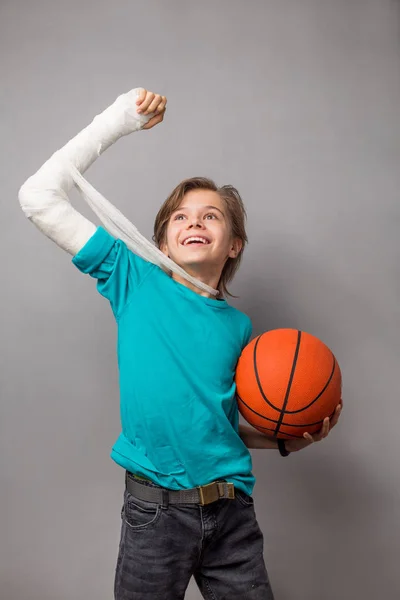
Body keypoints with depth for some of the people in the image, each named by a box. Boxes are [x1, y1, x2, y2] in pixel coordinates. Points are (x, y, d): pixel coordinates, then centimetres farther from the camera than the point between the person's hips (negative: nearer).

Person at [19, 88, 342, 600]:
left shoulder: (239, 326, 5)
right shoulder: (135, 278, -3)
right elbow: (39, 197, -7)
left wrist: (289, 441, -2)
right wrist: (118, 120, -7)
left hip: (231, 512, 3)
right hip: (154, 507, -2)